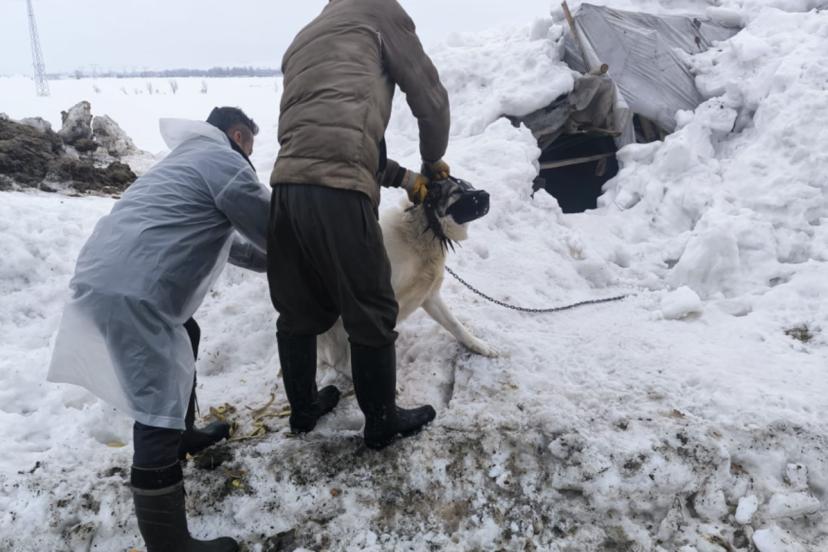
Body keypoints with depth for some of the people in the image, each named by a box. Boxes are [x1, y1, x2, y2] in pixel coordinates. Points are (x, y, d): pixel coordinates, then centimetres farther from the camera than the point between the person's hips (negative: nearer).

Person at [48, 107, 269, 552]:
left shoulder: (191, 157, 30)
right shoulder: (224, 162, -1)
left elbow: (223, 239, 37)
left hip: (107, 274, 11)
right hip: (131, 290, -11)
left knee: (185, 337, 30)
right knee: (159, 413, -8)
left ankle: (184, 435, 45)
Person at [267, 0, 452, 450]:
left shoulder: (301, 42, 32)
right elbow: (429, 96, 8)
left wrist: (402, 177, 31)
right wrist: (433, 160, 26)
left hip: (288, 186, 8)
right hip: (338, 191, -7)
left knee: (299, 310, 20)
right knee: (371, 315, 7)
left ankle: (303, 408, 37)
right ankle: (382, 423, 23)